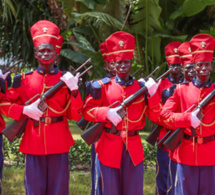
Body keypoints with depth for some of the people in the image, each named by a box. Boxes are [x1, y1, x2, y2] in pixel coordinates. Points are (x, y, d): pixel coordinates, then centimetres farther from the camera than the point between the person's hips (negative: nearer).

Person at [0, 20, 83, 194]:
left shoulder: (67, 79, 3)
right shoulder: (24, 79, 4)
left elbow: (76, 115, -1)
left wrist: (74, 89, -15)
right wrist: (25, 110, -8)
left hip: (59, 142, 0)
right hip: (33, 142, 0)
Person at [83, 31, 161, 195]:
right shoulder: (103, 87, -1)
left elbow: (155, 117, 3)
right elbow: (87, 111, -2)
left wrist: (153, 95, -13)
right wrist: (106, 113, -19)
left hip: (134, 148, 2)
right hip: (109, 148, -2)